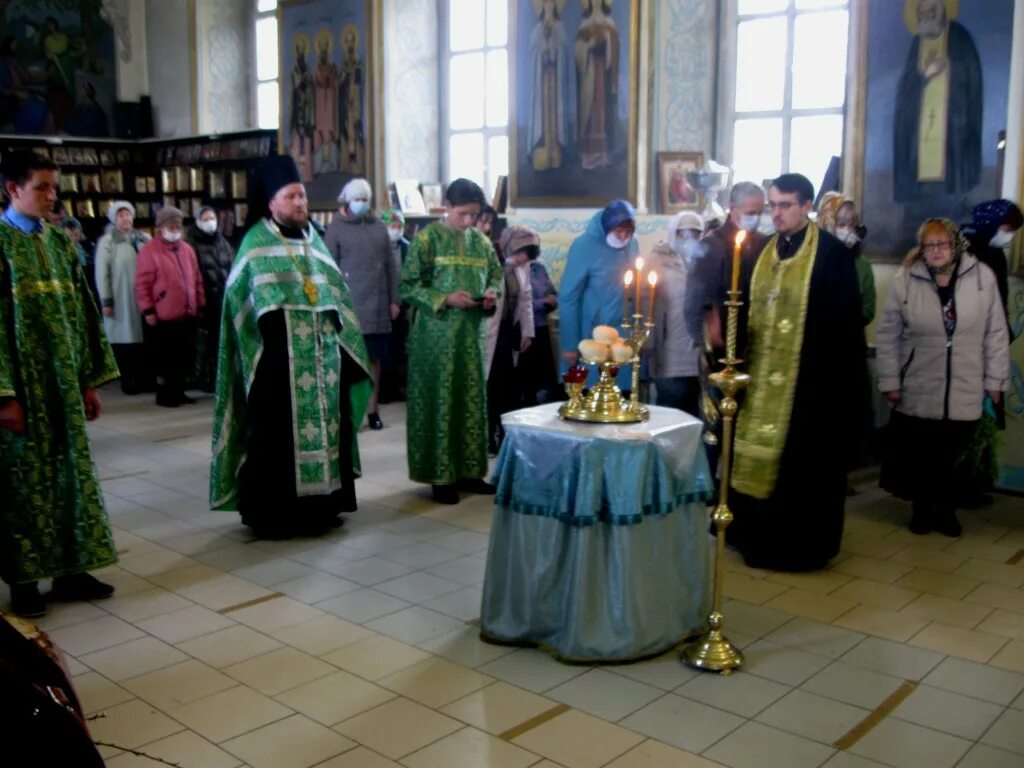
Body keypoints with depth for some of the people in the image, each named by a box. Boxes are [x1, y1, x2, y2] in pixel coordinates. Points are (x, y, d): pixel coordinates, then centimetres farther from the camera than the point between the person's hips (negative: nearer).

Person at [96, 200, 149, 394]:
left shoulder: (144, 240, 10)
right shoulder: (107, 242, 0)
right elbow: (102, 274, -4)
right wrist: (106, 301, -8)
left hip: (141, 298, 3)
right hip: (120, 300, -3)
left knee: (142, 340, 4)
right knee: (124, 339, 1)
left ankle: (143, 379, 15)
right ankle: (127, 382, 9)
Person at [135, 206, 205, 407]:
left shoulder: (187, 249, 12)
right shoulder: (150, 250, -6)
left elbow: (197, 279, 16)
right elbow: (142, 284, -9)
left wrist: (200, 305, 13)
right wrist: (147, 311, -12)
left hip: (188, 315, 6)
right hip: (164, 316, -6)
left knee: (185, 357, 9)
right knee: (165, 358, 3)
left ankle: (179, 391, 21)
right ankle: (164, 394, 14)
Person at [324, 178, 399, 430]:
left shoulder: (379, 227, 11)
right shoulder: (336, 228, 0)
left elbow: (391, 266, 12)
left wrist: (394, 300, 8)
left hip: (378, 305, 4)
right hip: (349, 305, -3)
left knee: (375, 359, 8)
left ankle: (372, 410, 16)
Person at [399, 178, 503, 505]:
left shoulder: (481, 241, 9)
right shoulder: (426, 238, -6)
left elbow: (495, 275, 19)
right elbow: (407, 286, -9)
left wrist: (492, 293, -4)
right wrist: (445, 299, -19)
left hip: (472, 333, 5)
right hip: (436, 334, -5)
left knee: (473, 400, 9)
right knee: (439, 401, -1)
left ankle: (469, 471, 19)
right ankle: (441, 476, 6)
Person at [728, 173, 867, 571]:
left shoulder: (832, 254, -8)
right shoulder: (763, 252, 10)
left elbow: (846, 321, -10)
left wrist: (843, 381, -14)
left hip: (811, 379, -6)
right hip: (763, 378, 6)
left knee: (805, 463, 2)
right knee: (759, 458, 10)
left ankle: (804, 544, 14)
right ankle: (758, 537, 23)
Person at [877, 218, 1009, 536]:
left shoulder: (983, 276, -2)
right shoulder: (906, 279, -4)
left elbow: (996, 334, 3)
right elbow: (888, 335, 0)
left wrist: (995, 380, 4)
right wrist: (890, 381, -2)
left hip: (965, 392, 0)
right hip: (918, 391, 0)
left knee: (952, 455, 6)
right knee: (918, 455, 6)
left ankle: (946, 509, 27)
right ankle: (922, 508, 27)